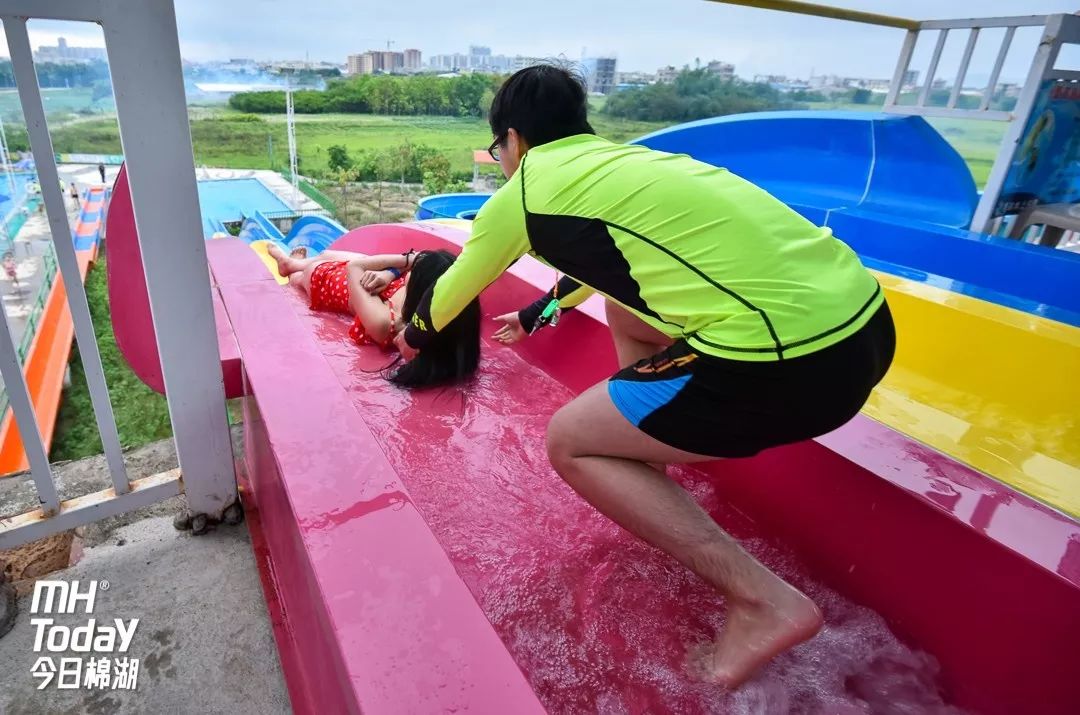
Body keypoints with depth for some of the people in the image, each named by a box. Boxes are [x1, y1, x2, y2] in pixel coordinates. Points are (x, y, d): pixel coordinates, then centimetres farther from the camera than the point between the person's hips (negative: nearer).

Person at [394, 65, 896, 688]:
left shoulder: (522, 191, 4)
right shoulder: (618, 161, 24)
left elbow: (454, 289, 21)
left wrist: (414, 337, 43)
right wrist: (534, 316, 57)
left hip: (791, 357, -9)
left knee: (570, 443, 7)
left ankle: (764, 601, 5)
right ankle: (655, 491, 32)